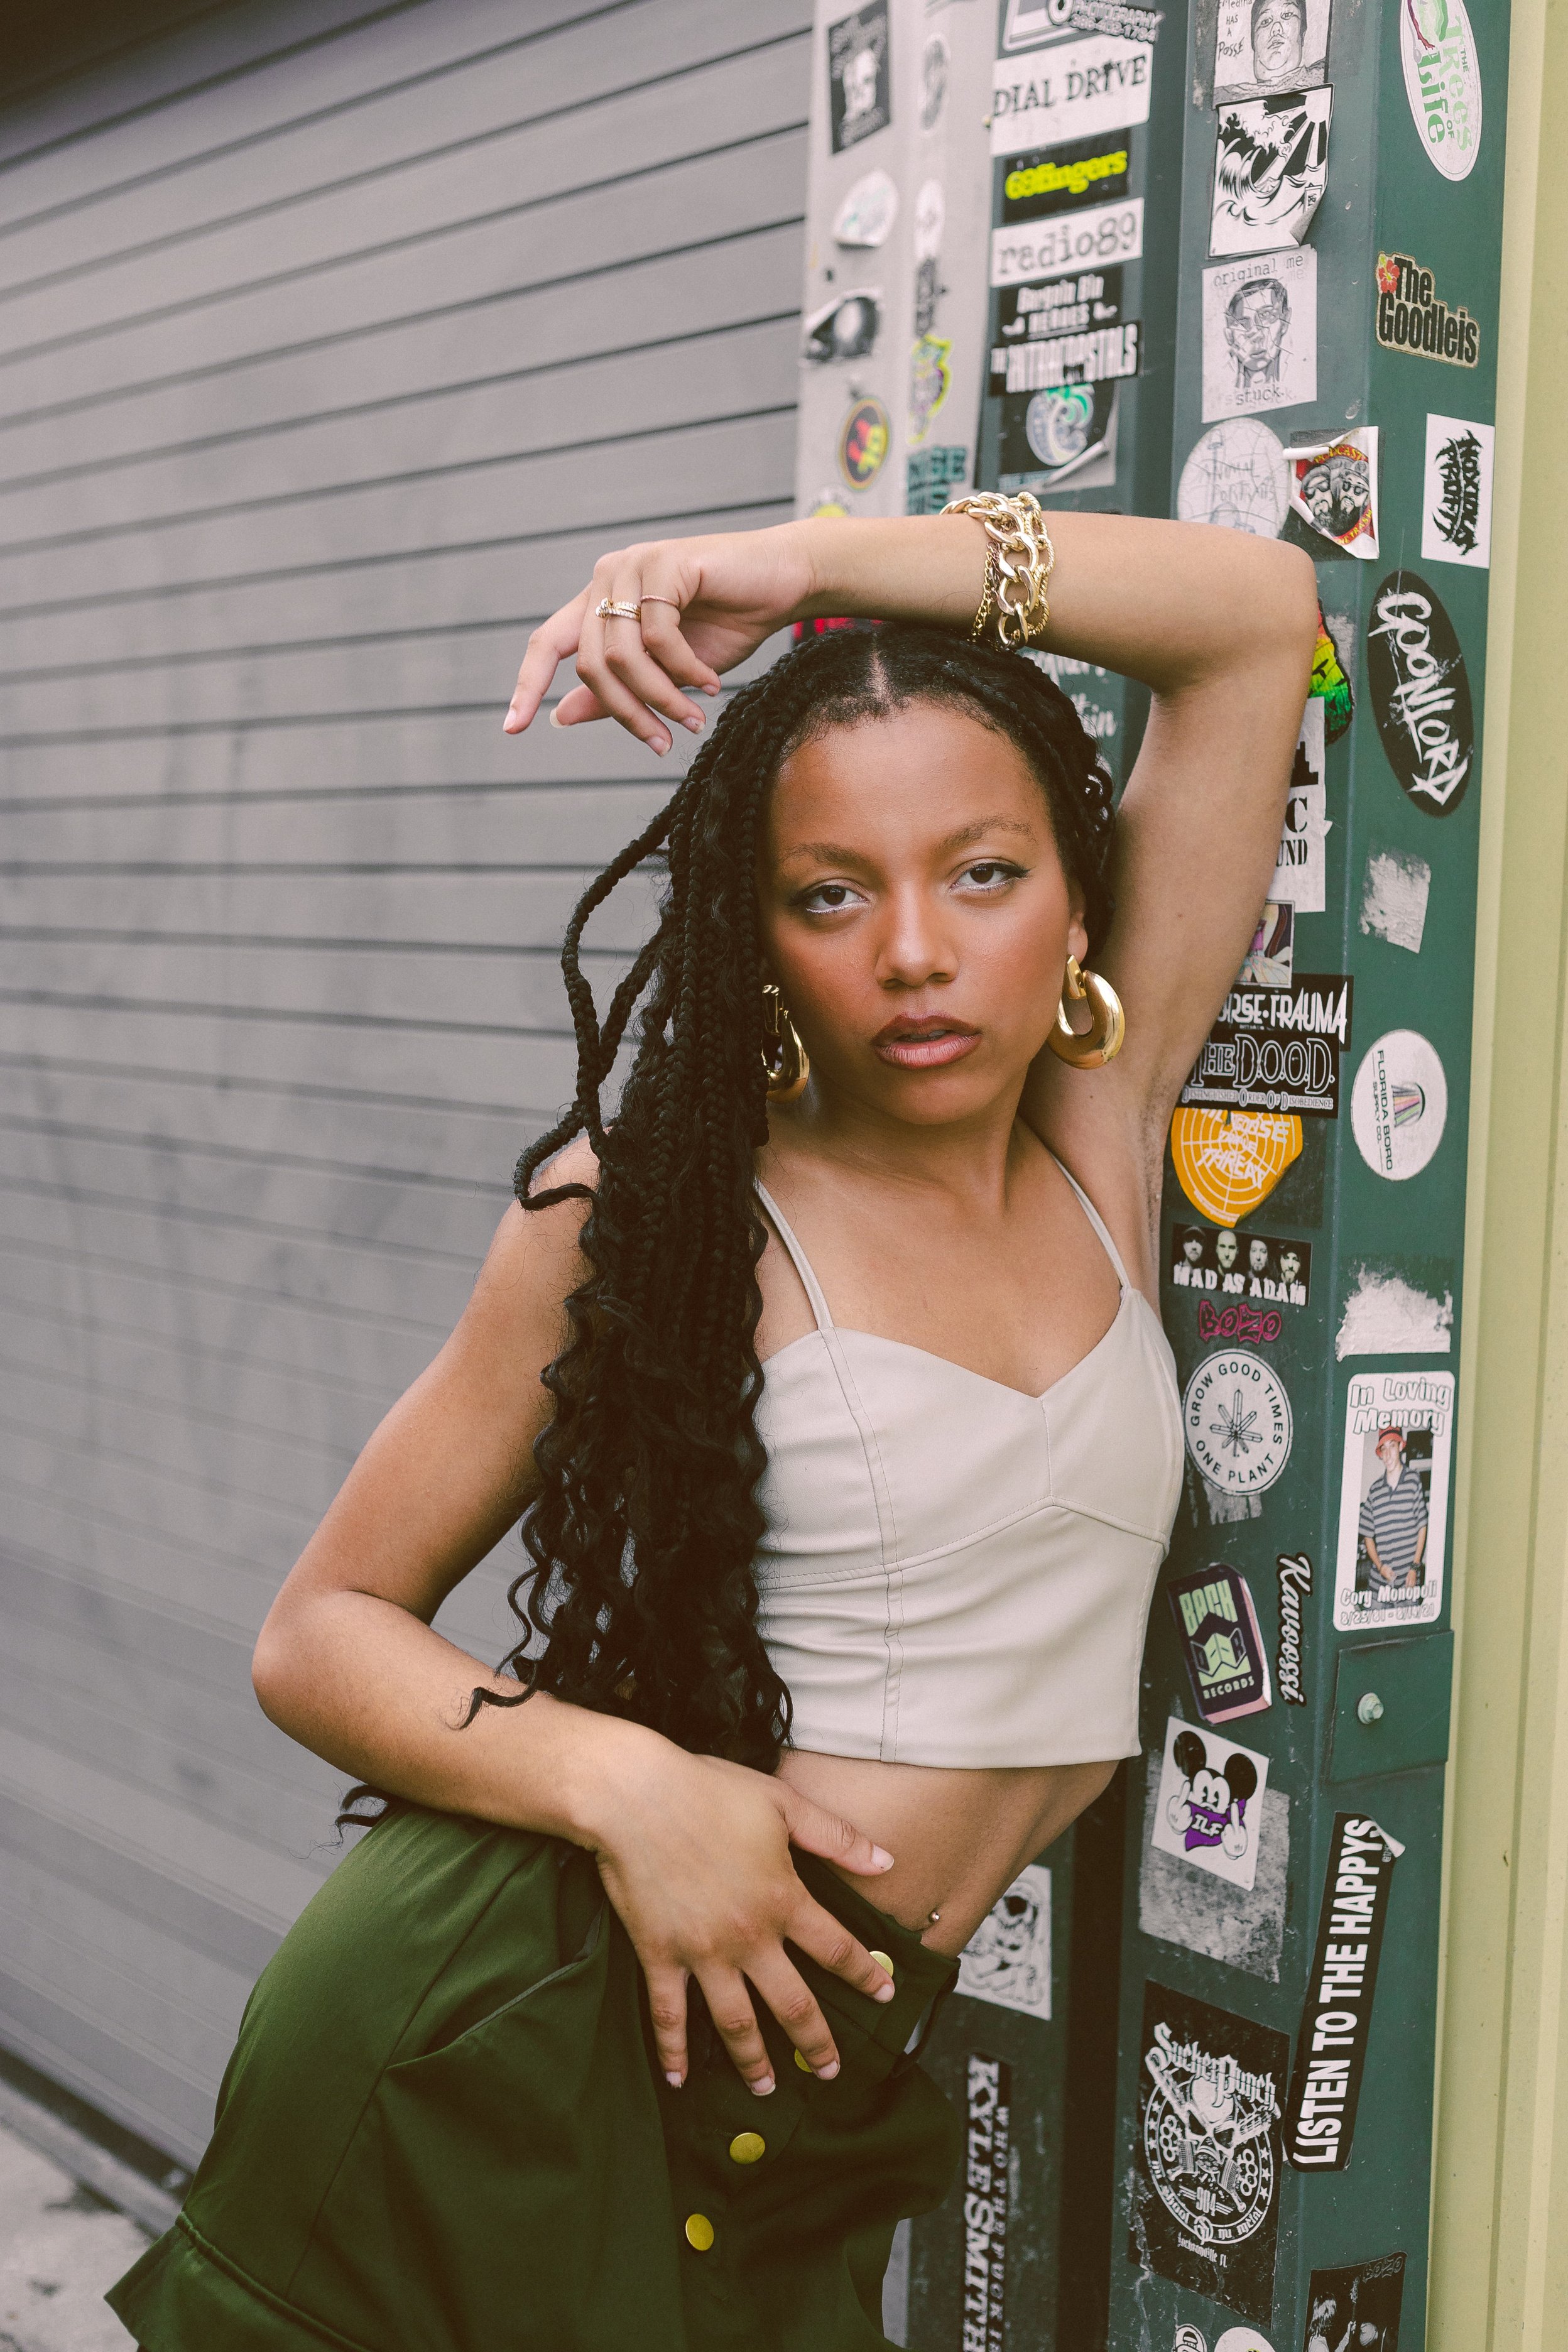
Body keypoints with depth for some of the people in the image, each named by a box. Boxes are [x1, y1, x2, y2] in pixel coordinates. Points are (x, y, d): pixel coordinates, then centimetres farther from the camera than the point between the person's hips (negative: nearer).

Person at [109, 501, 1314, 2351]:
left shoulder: (1103, 1137, 2)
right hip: (506, 2049, -4)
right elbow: (323, 1632, -5)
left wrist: (809, 567, -8)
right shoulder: (658, 1211, -9)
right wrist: (621, 1782, -23)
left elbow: (1260, 617, 0)